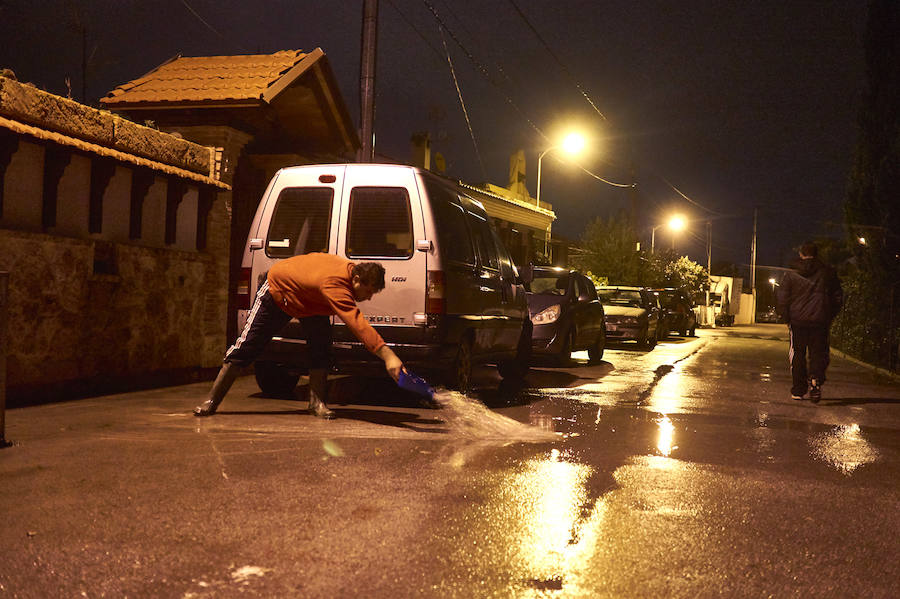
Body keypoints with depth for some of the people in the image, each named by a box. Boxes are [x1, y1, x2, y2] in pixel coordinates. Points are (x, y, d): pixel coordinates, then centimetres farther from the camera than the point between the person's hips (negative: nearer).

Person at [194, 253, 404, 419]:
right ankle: (212, 400, 10)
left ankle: (317, 402, -4)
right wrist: (387, 354, -65)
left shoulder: (351, 269, -20)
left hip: (311, 302, 7)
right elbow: (357, 324, -57)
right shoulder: (335, 284, -46)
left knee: (321, 347, -12)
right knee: (246, 346, -1)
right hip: (278, 290, -7)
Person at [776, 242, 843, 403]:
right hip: (820, 321, 0)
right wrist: (830, 316, 15)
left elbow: (781, 297, -1)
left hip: (798, 320, 0)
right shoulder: (828, 273, 4)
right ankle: (816, 379, -21)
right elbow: (838, 297, 7)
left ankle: (798, 391, 11)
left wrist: (786, 317, 7)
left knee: (797, 354, 9)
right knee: (819, 353, 6)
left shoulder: (791, 274, 1)